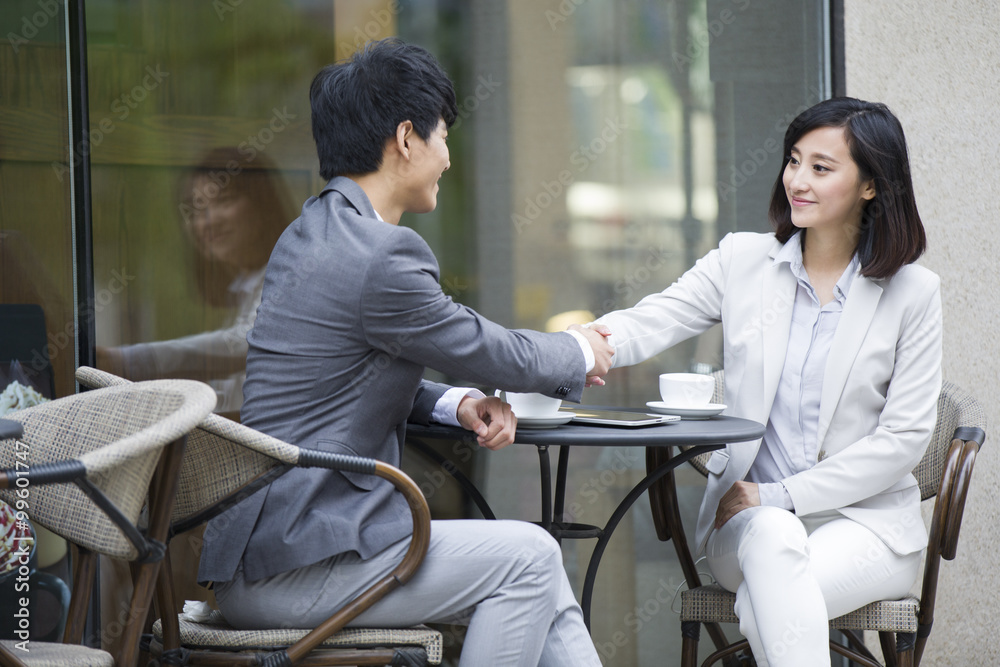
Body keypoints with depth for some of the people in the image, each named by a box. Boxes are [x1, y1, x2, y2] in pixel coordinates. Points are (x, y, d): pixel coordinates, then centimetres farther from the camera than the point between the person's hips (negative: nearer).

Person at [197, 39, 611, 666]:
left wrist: (456, 403, 6)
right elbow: (494, 354, -5)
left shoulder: (310, 233, 14)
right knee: (527, 557, -7)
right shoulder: (379, 254, -18)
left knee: (538, 587, 7)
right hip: (288, 562, -10)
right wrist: (581, 352, 15)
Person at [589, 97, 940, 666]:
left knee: (763, 613, -32)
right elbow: (652, 324, -7)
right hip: (750, 516, 2)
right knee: (775, 539, -35)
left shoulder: (913, 293, 0)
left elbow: (905, 437, -4)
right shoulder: (744, 261, 6)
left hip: (866, 518, -2)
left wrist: (783, 495, -12)